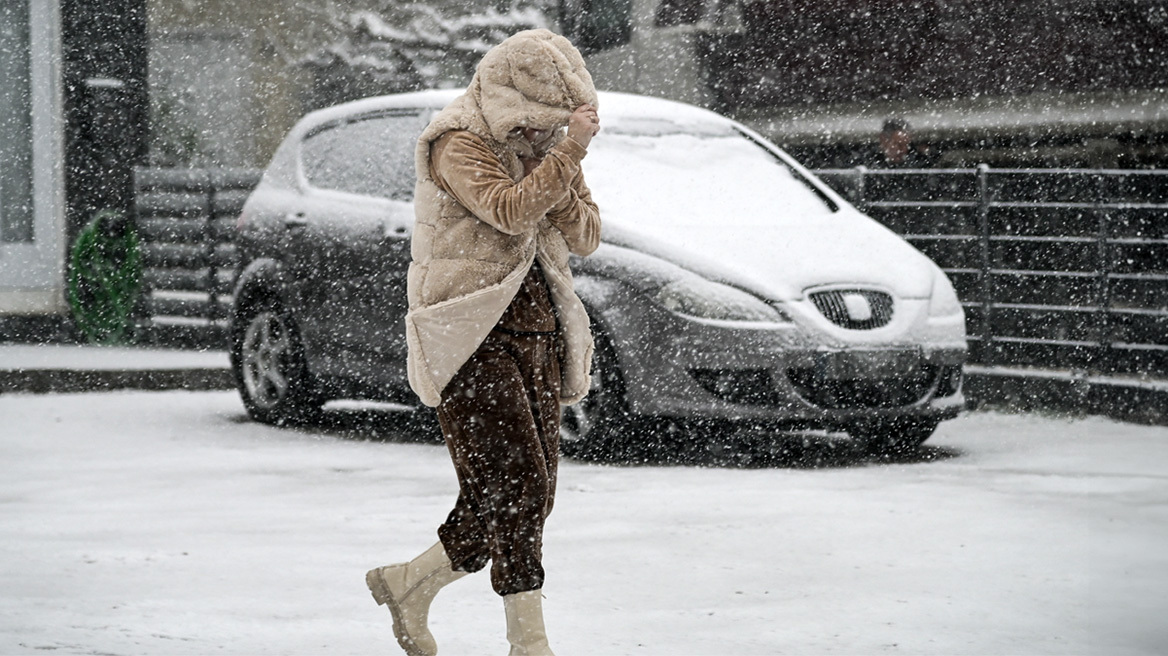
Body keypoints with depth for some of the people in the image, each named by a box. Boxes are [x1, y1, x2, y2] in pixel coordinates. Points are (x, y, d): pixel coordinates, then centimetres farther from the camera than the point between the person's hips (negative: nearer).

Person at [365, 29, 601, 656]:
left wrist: (562, 178, -10)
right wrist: (569, 153, -22)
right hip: (473, 337, -8)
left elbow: (585, 238, 7)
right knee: (516, 486, -16)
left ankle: (409, 584, 24)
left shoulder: (541, 143, 13)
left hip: (534, 332, 8)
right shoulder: (460, 143, -10)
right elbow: (510, 211, -27)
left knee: (527, 497, 6)